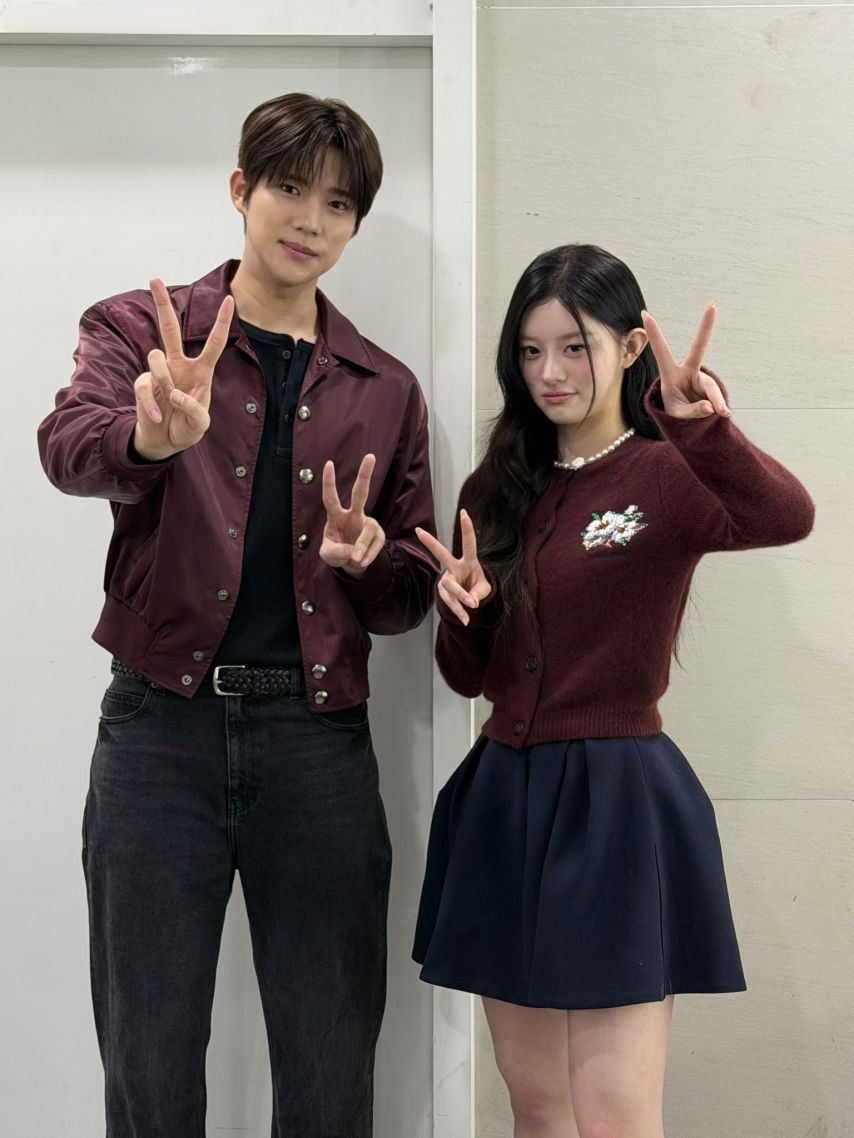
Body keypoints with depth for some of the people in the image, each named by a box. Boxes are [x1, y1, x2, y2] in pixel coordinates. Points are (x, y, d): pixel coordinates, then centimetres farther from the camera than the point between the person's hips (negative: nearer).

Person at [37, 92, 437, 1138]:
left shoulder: (385, 391, 13)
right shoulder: (139, 328, 5)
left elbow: (408, 601, 16)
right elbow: (68, 447, -17)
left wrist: (368, 559, -8)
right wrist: (153, 436, -39)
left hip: (317, 738, 2)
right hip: (163, 727, -2)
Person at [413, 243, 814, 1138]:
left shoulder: (666, 477, -7)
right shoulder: (497, 492, 10)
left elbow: (787, 518, -30)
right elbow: (469, 677, 12)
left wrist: (706, 428, -48)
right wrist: (463, 611, -10)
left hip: (616, 800, -6)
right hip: (503, 800, 6)